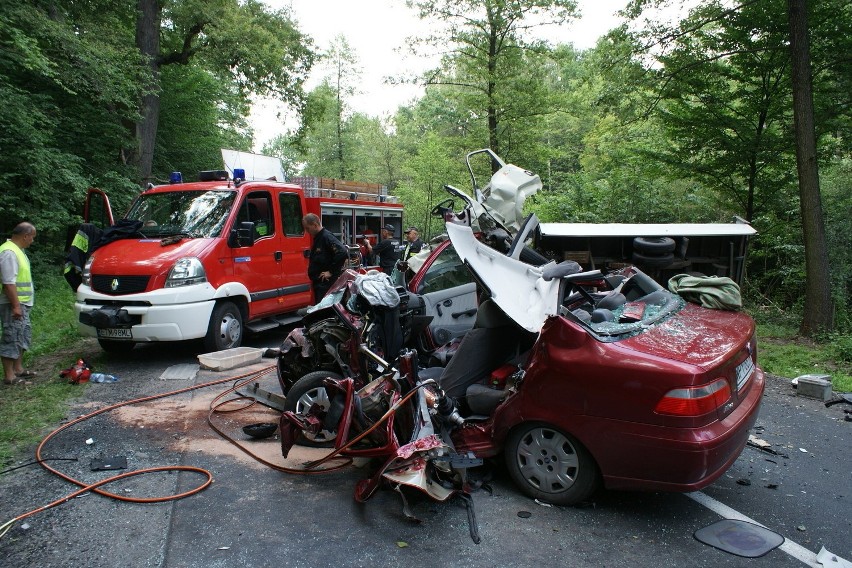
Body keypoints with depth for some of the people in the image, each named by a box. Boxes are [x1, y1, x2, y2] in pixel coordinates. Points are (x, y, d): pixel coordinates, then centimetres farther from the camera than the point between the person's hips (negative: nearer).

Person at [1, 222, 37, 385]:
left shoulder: (16, 250, 14)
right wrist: (15, 306, -25)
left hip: (22, 303, 11)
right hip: (13, 304, -11)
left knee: (22, 337, 17)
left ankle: (18, 369, 27)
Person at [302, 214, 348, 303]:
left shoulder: (327, 237, -16)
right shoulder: (317, 238, 15)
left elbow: (343, 253, -28)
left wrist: (331, 272, -21)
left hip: (327, 283, -10)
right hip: (318, 282, 10)